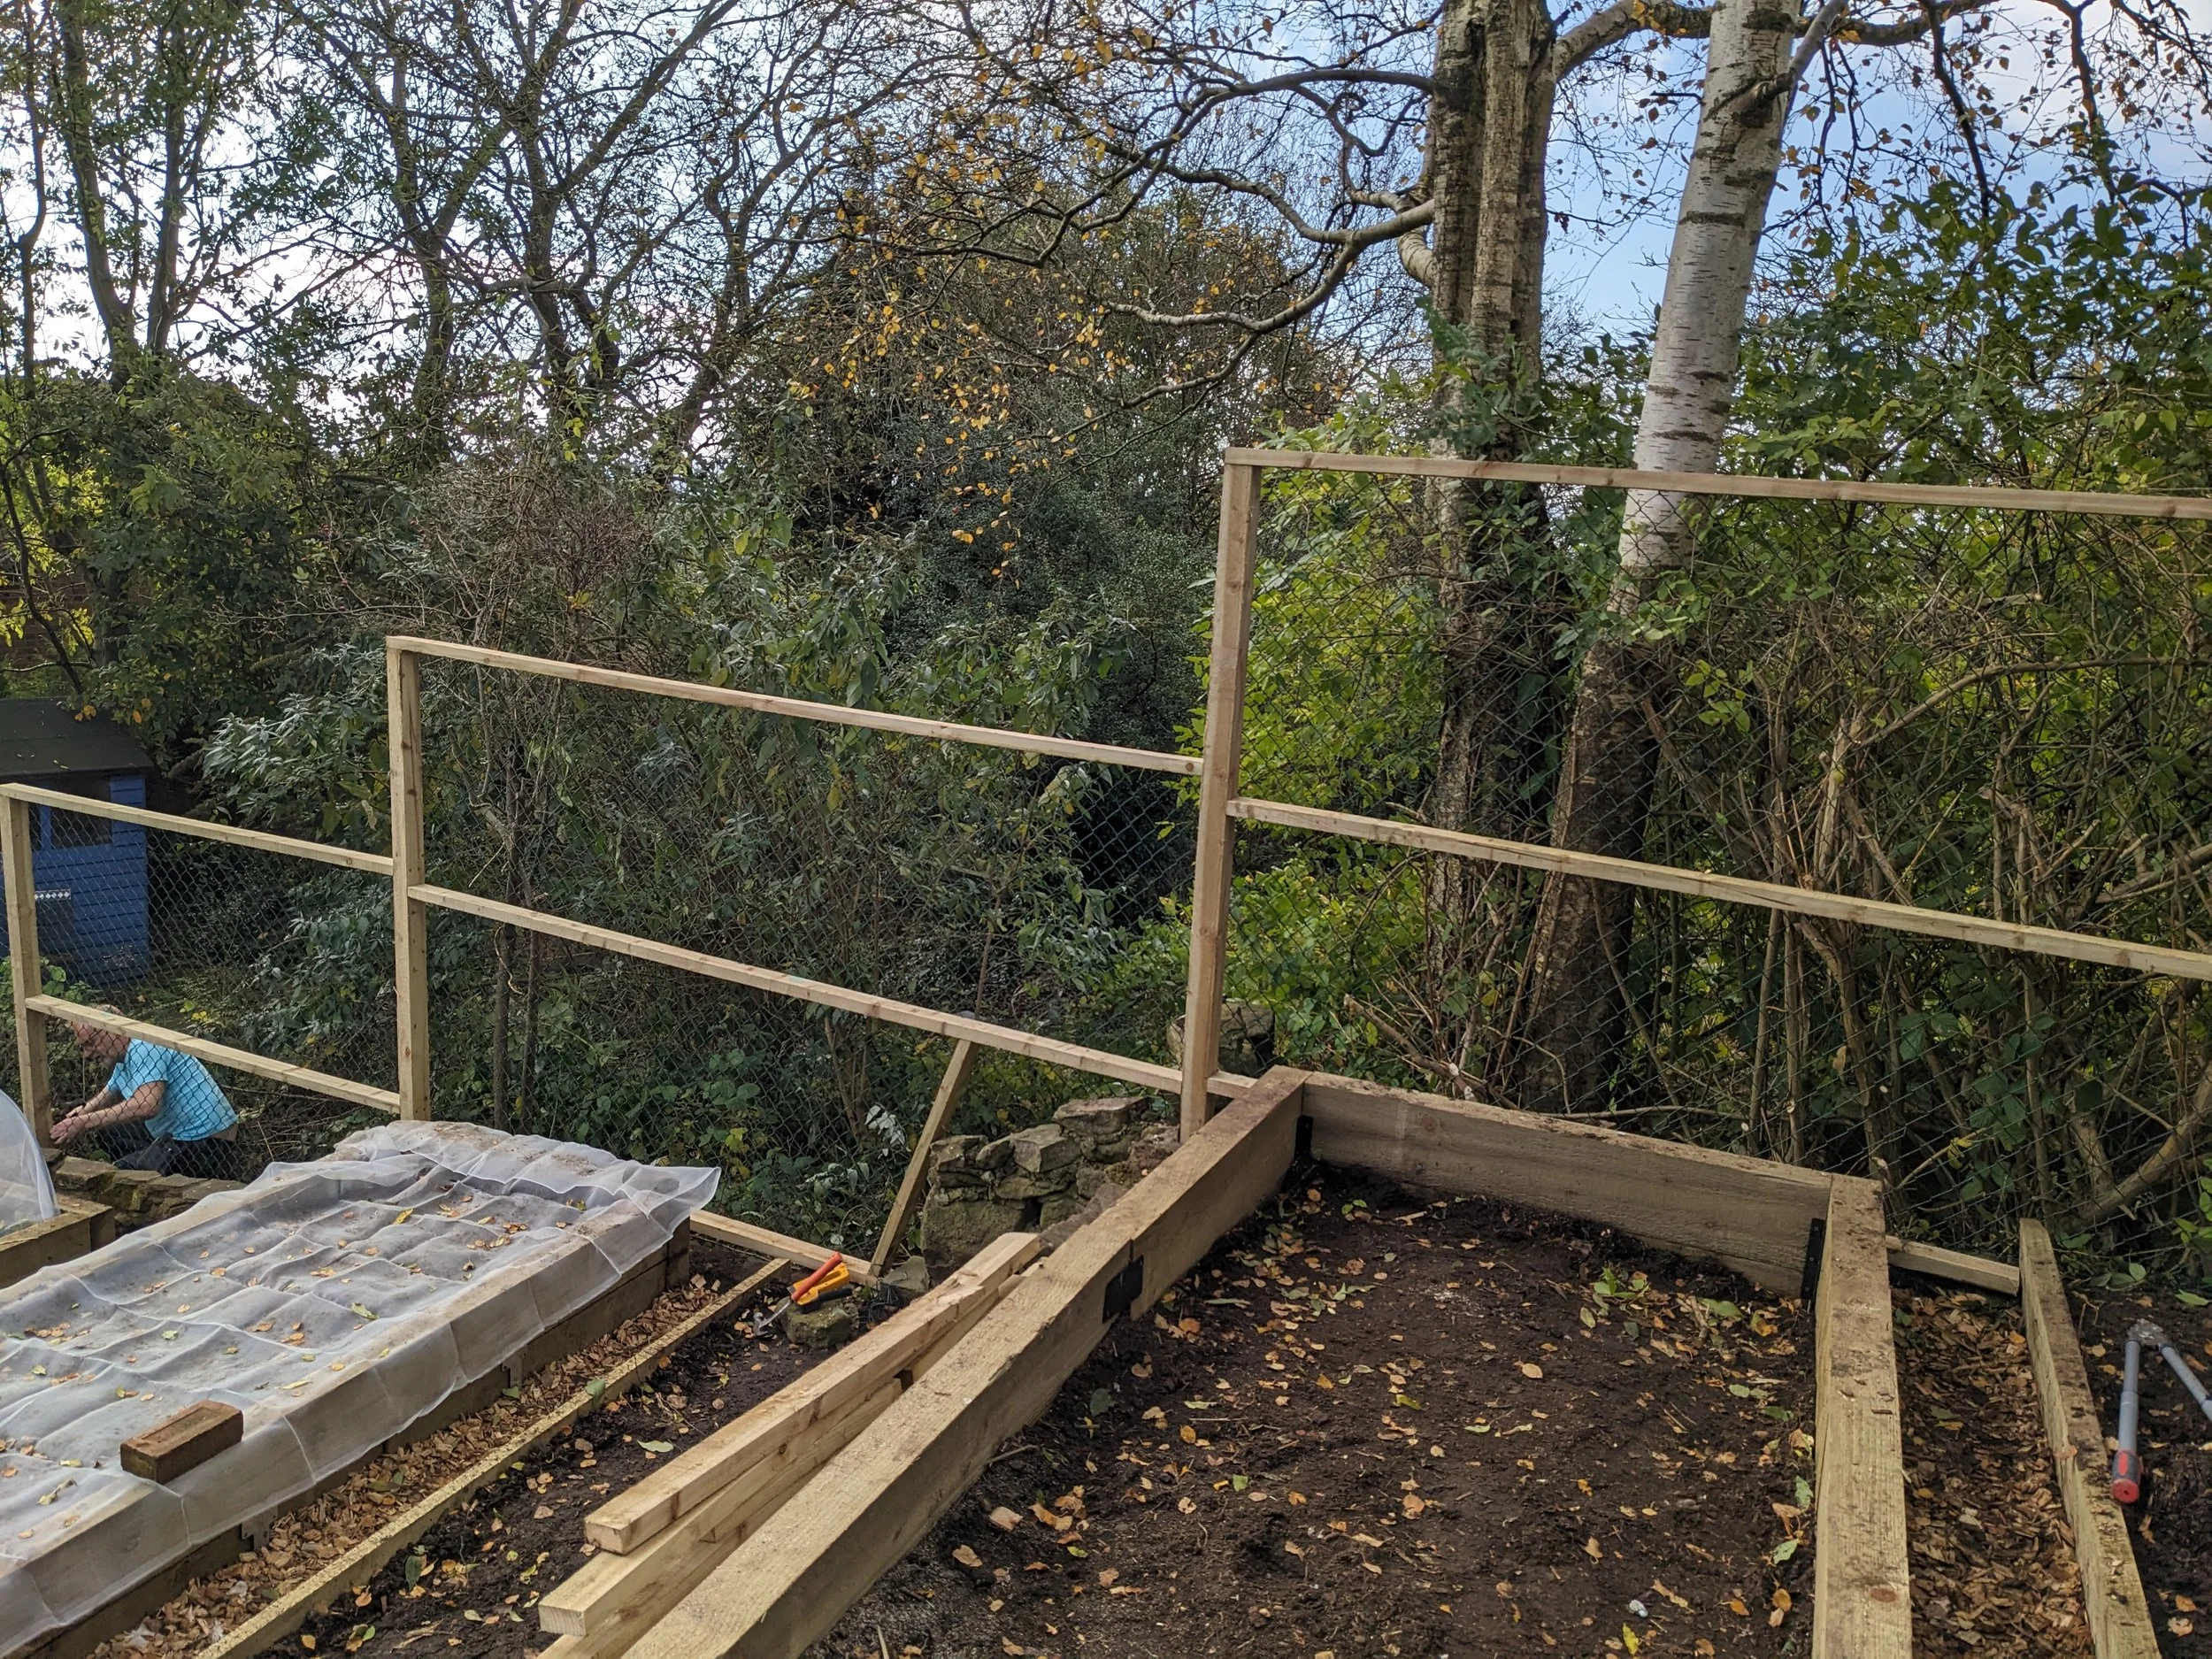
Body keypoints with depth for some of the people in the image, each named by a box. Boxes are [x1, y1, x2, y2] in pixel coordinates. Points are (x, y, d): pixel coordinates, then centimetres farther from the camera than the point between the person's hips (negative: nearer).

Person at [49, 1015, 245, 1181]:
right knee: (104, 1131, 16)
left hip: (207, 1143, -10)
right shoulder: (123, 1059, 14)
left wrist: (84, 1122, -26)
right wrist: (85, 1111, 1)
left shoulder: (144, 1048, -17)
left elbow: (147, 1106, -31)